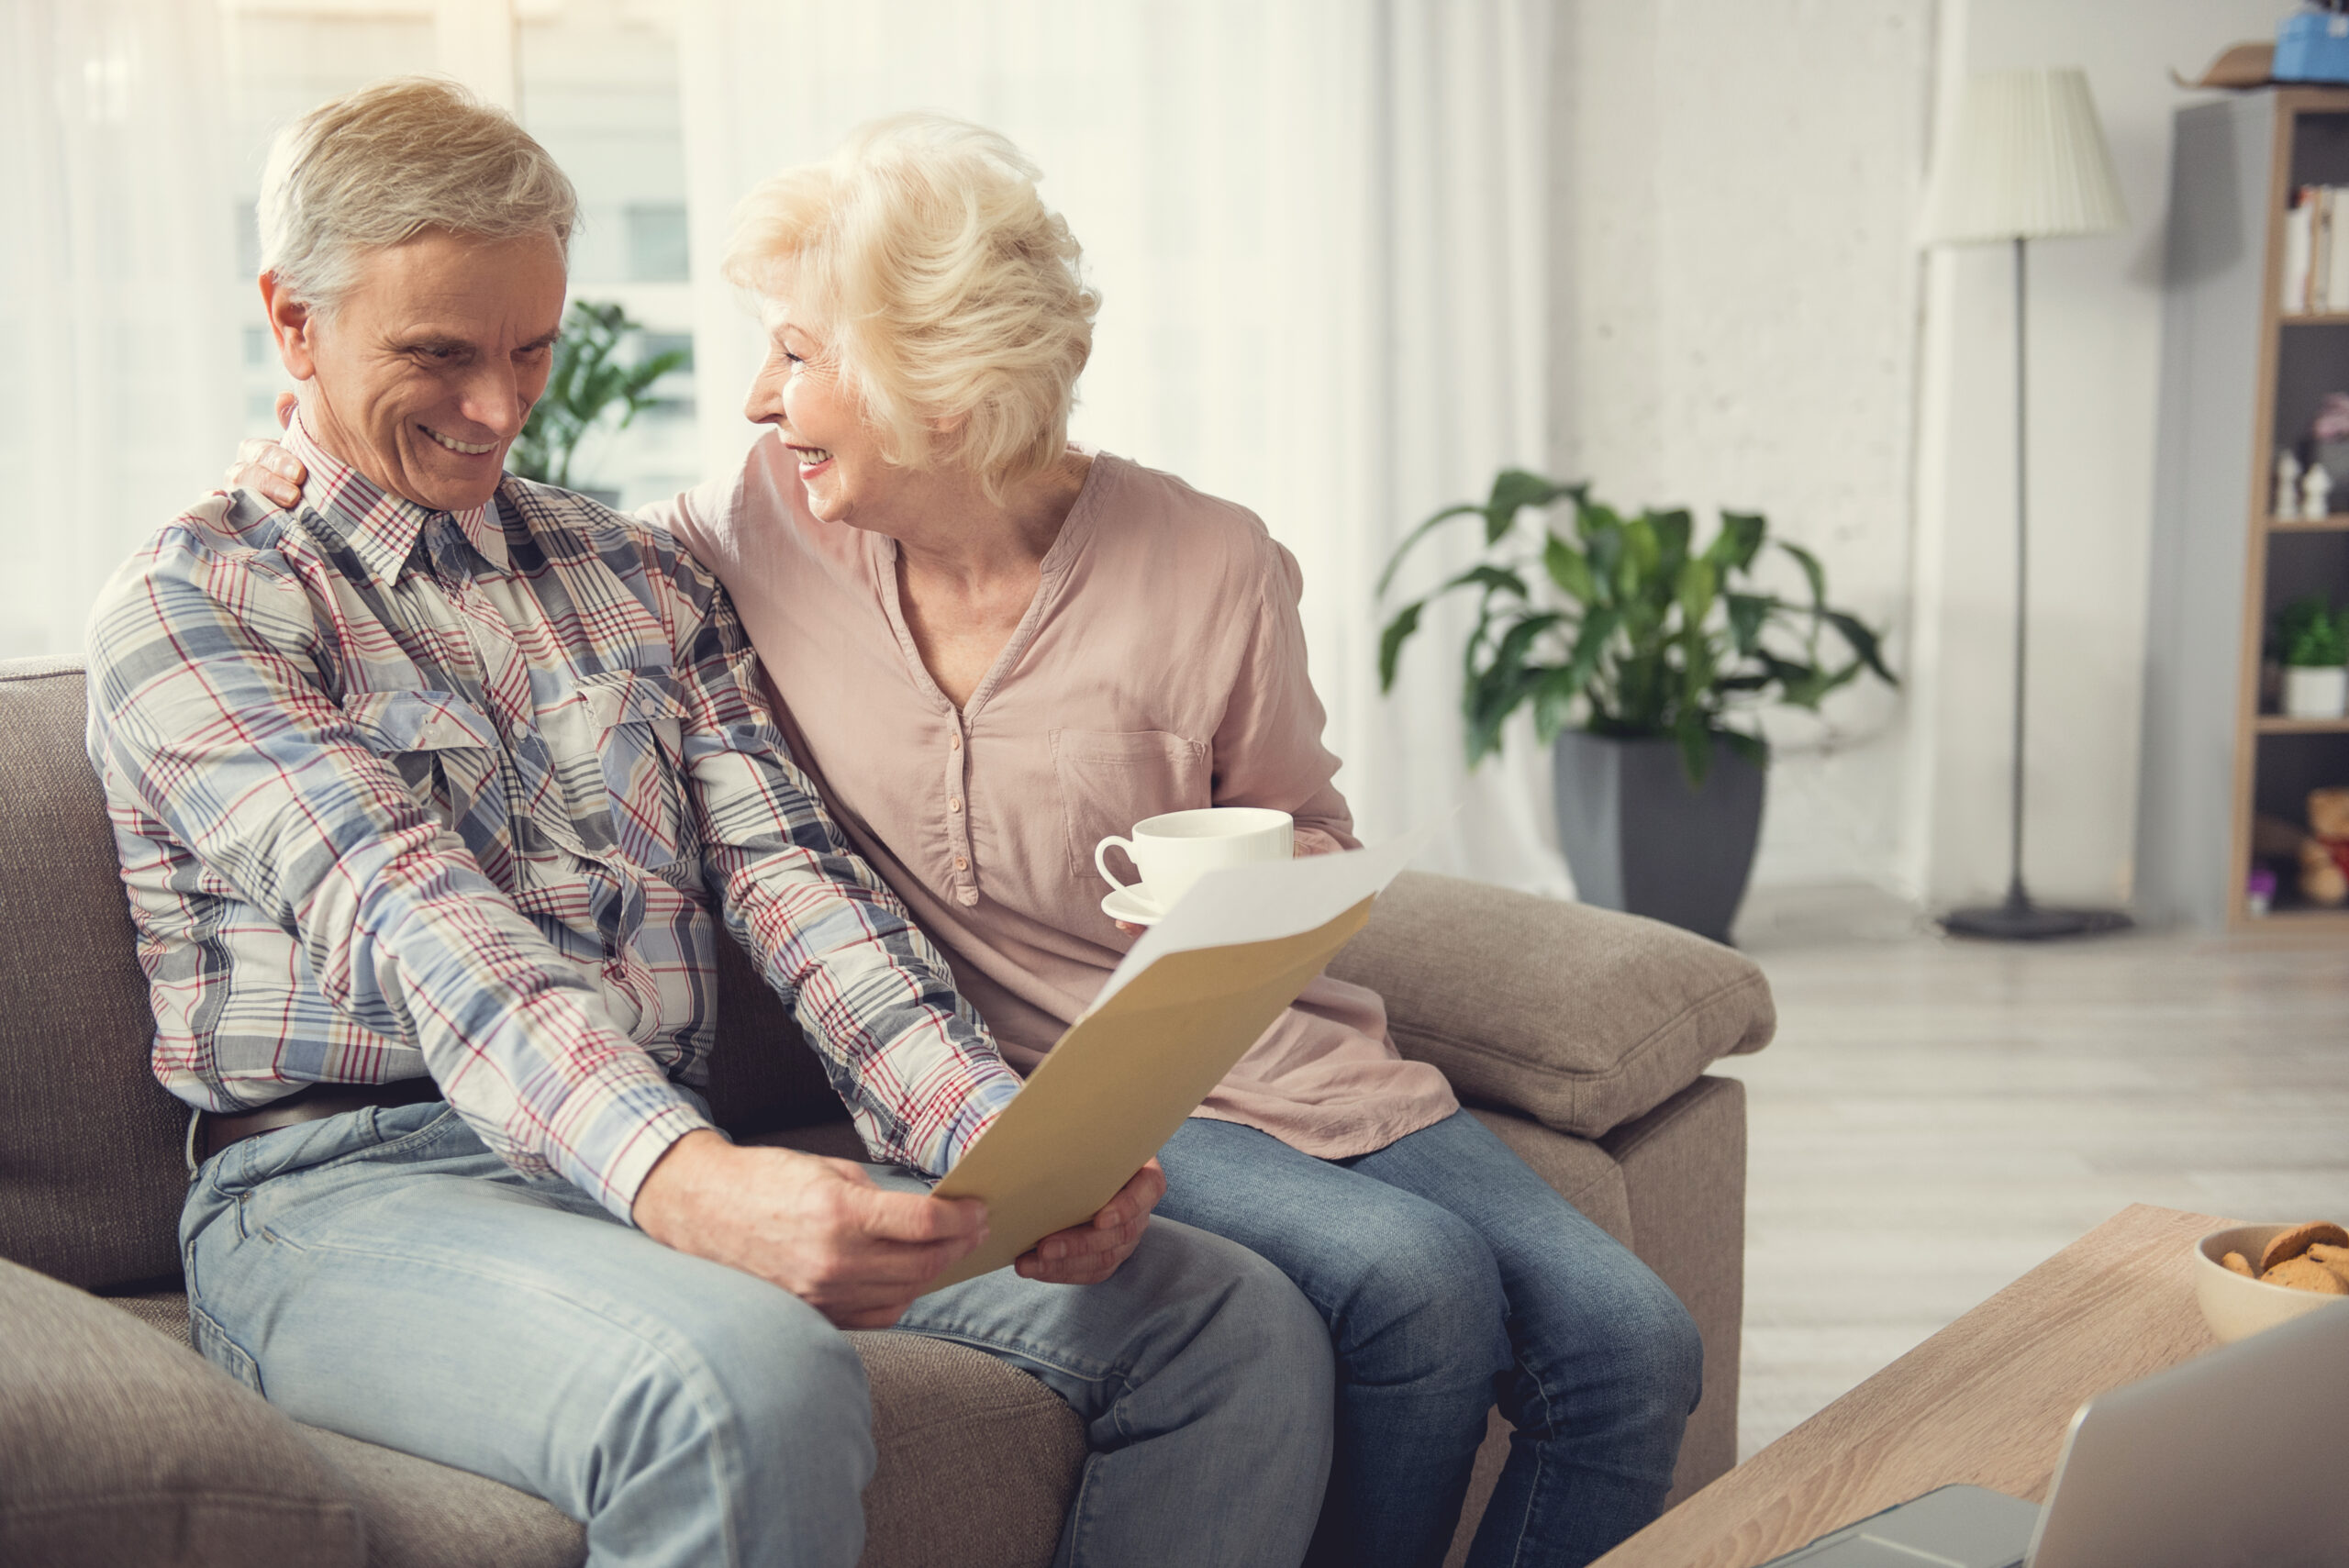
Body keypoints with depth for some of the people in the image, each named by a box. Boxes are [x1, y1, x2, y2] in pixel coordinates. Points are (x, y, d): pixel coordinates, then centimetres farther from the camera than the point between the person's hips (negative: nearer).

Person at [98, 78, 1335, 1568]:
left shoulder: (643, 579, 20)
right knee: (749, 1391, -39)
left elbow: (788, 878, 7)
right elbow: (401, 916, -15)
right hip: (350, 1184, -5)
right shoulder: (189, 605, 3)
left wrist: (1009, 1141, -13)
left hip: (684, 1159, 5)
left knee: (1242, 1328, -14)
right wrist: (681, 1182, -33)